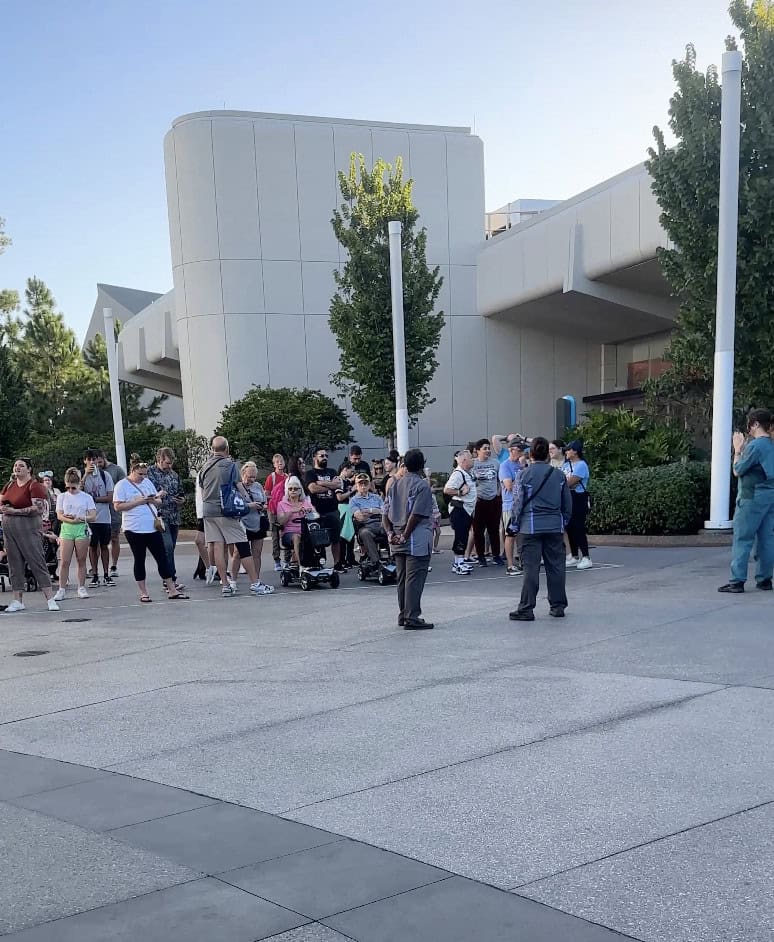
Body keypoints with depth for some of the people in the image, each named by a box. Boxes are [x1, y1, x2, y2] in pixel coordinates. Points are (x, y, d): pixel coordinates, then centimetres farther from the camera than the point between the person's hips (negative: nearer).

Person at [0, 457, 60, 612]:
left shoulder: (34, 486, -8)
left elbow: (39, 508, -18)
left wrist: (15, 511, -18)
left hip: (28, 528, -7)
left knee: (37, 562, -7)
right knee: (15, 565, 8)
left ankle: (50, 599, -6)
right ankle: (18, 601, 14)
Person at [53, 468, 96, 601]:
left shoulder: (86, 497, 6)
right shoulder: (62, 497, 10)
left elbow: (92, 516, 0)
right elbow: (59, 515, 2)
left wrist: (80, 518, -17)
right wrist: (70, 520, -16)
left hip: (82, 530, -1)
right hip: (66, 530, 1)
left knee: (81, 561, 4)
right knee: (64, 561, -3)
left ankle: (81, 588, 11)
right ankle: (62, 589, 1)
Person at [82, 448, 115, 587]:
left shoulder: (105, 475, 1)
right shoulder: (81, 475, 0)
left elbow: (110, 498, -3)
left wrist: (93, 499, -11)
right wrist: (86, 474, -22)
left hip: (104, 517, 1)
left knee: (104, 545, 8)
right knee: (92, 546, 5)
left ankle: (106, 575, 14)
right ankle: (95, 576, 10)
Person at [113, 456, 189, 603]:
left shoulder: (147, 482, 14)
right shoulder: (122, 485, -4)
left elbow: (159, 502, 18)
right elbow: (118, 507, -12)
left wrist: (154, 500, -5)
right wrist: (138, 502, -17)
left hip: (152, 528, 5)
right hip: (134, 530, -5)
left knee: (163, 558, 4)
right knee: (139, 560, 5)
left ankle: (172, 591, 8)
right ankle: (143, 593, 15)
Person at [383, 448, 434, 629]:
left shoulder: (396, 483, 12)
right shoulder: (422, 485, -9)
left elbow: (386, 512, 7)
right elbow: (416, 515, -16)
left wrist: (390, 532, 2)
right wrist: (405, 536, -11)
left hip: (398, 541, 7)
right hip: (417, 540, -7)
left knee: (402, 578, 14)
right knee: (414, 578, -4)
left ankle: (403, 615, 22)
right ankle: (412, 618, -4)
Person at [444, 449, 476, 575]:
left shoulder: (468, 473, 14)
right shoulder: (457, 474, -17)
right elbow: (446, 490, -25)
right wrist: (460, 492, -21)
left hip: (468, 509, 10)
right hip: (459, 509, -10)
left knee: (464, 536, 12)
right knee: (460, 536, -8)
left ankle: (459, 562, 19)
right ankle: (458, 563, -3)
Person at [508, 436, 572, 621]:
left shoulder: (524, 475, -6)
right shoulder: (559, 475, 5)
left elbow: (518, 502, -4)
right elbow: (567, 503, 10)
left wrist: (514, 525, 6)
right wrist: (564, 522, 23)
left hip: (531, 527, -3)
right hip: (555, 526, 3)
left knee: (531, 568, -2)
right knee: (556, 566, 10)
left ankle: (526, 609, 0)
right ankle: (558, 606, 17)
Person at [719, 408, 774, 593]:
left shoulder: (755, 445, -15)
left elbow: (737, 471, -8)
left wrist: (737, 450, 3)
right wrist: (743, 449, 15)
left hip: (752, 497, -8)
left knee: (742, 538, -4)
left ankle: (737, 581, -5)